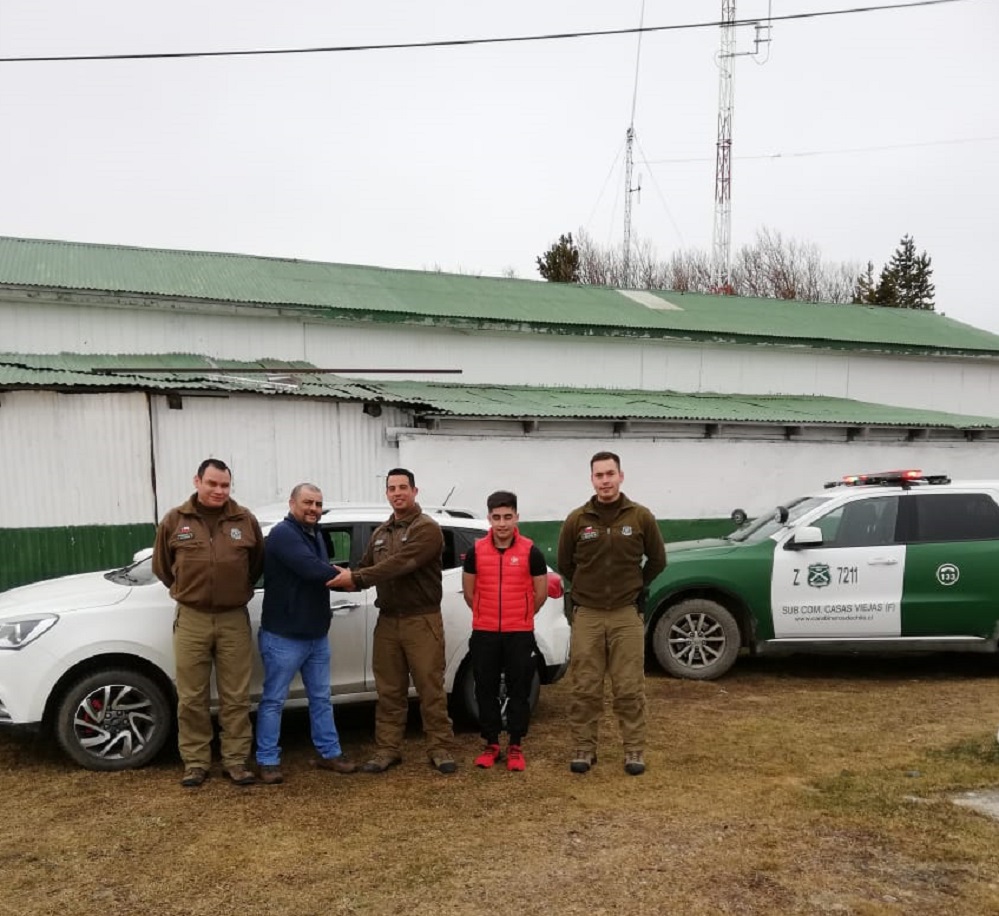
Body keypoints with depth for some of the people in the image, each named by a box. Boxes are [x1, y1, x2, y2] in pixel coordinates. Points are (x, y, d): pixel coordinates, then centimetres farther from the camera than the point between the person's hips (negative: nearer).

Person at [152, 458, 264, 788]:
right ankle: (195, 762, 20)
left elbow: (258, 563, 13)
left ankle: (236, 760, 17)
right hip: (191, 620, 0)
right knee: (192, 698, 7)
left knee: (236, 697, 6)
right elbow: (161, 566, 11)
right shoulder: (174, 520, 0)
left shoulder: (245, 520, 1)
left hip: (234, 619, 0)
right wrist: (186, 592, 14)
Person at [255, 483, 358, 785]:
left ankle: (330, 753, 25)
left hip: (317, 635, 9)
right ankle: (268, 761, 15)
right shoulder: (282, 533, -17)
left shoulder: (315, 534, 13)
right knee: (274, 700, 4)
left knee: (321, 698, 15)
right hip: (283, 636, -8)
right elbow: (311, 569, -28)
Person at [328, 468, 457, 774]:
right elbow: (365, 569, 13)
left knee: (430, 688, 1)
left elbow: (401, 564, -22)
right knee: (389, 691, 11)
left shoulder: (427, 528, -10)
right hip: (387, 621, 6)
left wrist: (356, 579, -26)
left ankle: (440, 748, 12)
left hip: (421, 620, -6)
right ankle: (387, 749, 20)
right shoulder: (380, 533, 15)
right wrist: (345, 577, -10)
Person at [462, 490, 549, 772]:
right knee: (485, 690, 8)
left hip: (520, 634, -1)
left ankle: (515, 746, 19)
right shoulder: (475, 551, 0)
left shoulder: (531, 552, -5)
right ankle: (491, 745, 22)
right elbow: (469, 593, 10)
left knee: (519, 691, 6)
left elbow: (541, 593, 4)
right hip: (484, 634, 2)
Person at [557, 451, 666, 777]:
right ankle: (584, 748, 19)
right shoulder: (577, 519, -3)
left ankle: (634, 749, 18)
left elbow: (657, 560, 10)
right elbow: (564, 564, 11)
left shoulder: (641, 517, -3)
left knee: (629, 688, 4)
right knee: (585, 688, 7)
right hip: (587, 615, 1)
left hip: (627, 615, 0)